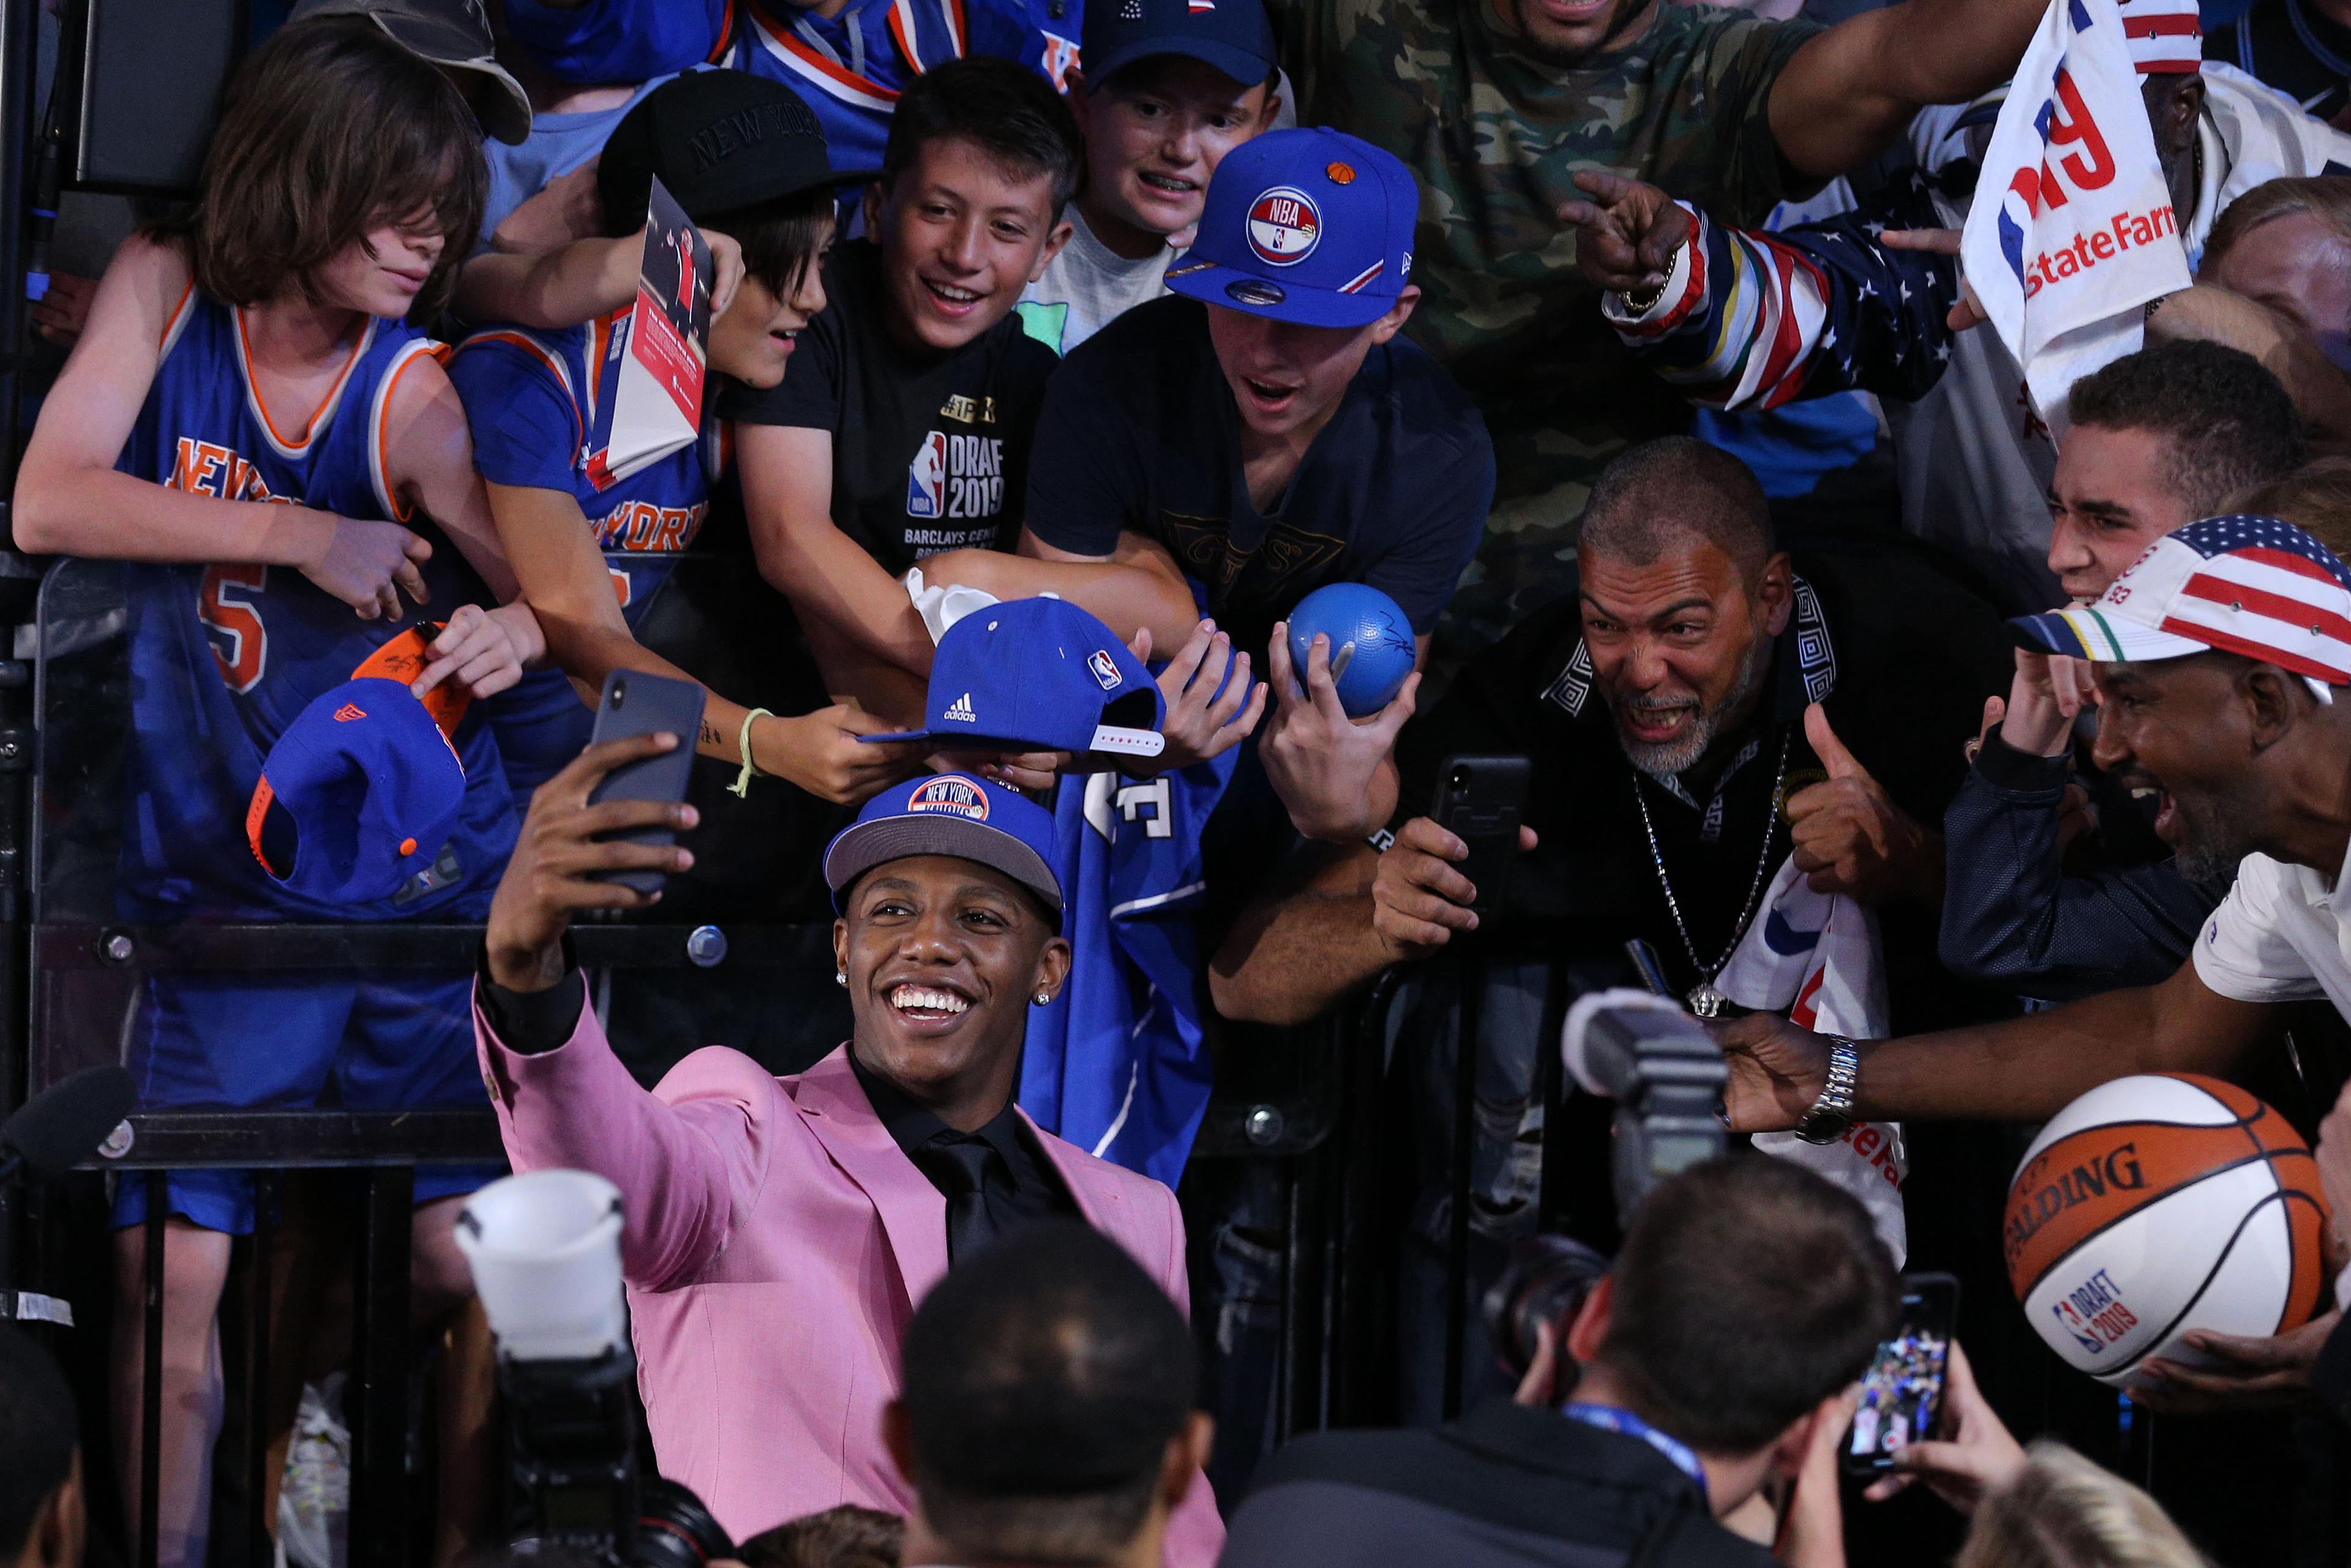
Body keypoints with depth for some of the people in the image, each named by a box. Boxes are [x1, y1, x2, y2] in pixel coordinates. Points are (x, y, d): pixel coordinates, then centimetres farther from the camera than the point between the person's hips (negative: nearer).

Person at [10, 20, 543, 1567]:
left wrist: (514, 629, -30)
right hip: (219, 878, 1)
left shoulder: (414, 395, -9)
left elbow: (533, 594, -5)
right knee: (169, 1262, -2)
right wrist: (296, 535, -20)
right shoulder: (168, 289, -3)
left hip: (429, 875, -1)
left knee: (469, 1254, -3)